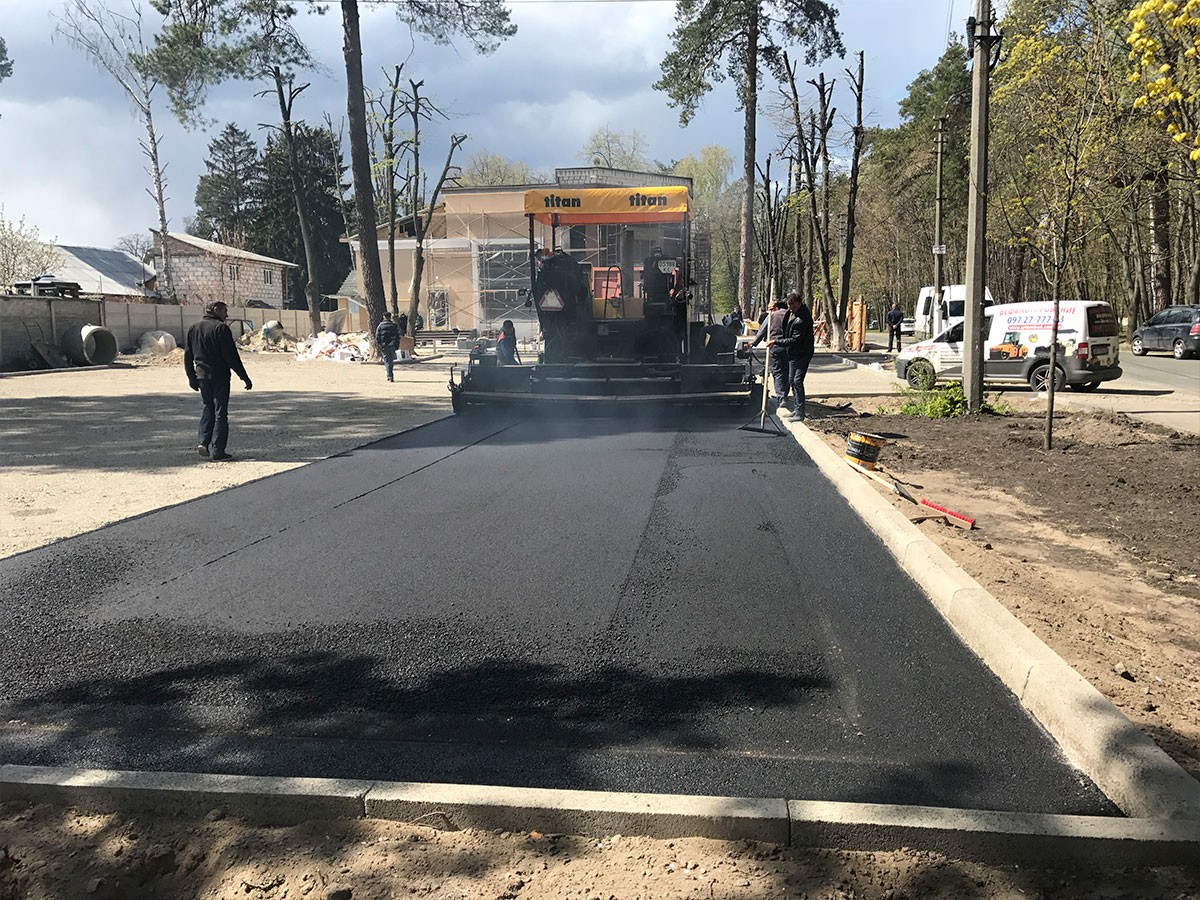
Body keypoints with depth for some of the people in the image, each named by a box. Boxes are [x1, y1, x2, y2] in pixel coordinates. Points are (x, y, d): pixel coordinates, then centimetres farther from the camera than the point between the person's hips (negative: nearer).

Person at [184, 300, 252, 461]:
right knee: (220, 412, 0)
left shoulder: (193, 329, 11)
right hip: (220, 376, -6)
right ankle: (218, 450, 0)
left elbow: (187, 357, 13)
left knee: (208, 408, 21)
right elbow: (231, 356, -15)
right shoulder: (221, 328, -10)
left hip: (202, 376, 6)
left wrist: (192, 378, 20)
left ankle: (203, 442, 6)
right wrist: (244, 377, -12)